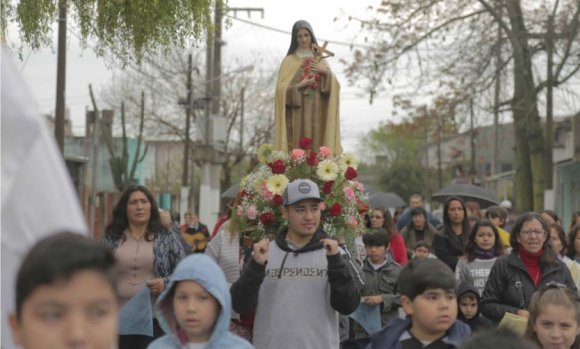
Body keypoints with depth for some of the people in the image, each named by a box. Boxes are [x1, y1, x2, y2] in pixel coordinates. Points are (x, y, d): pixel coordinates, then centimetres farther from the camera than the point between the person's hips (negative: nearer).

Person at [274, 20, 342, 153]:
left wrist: (326, 72, -12)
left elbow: (334, 85, 4)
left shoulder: (320, 59, 12)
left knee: (317, 147, -1)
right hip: (298, 114, -3)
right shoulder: (289, 61, 2)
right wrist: (300, 85, -16)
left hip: (317, 113, 3)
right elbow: (282, 88, -4)